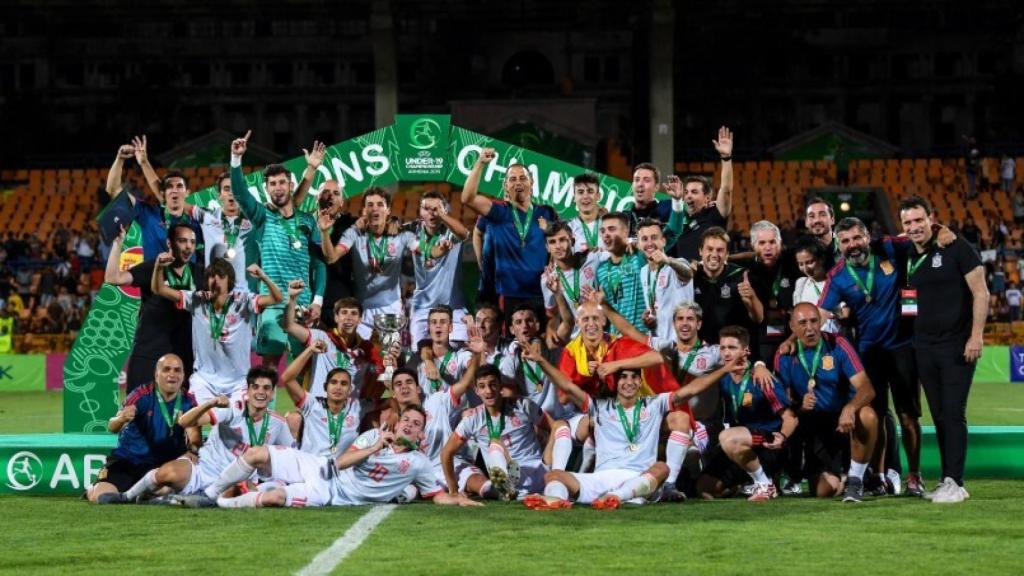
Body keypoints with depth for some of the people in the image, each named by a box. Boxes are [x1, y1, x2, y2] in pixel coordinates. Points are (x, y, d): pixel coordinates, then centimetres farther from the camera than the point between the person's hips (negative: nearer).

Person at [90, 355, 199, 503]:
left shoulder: (188, 402, -4)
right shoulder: (142, 395, -11)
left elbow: (194, 439, -11)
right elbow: (112, 427, -21)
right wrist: (121, 419, -46)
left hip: (158, 466, 3)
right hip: (125, 461, -3)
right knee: (100, 496, -20)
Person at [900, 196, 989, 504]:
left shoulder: (956, 249, -8)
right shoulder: (906, 258, 9)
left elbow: (980, 293, -9)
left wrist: (976, 335, -16)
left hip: (957, 345, -6)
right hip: (925, 347, 6)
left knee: (953, 413, -9)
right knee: (938, 415, 8)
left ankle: (954, 483, -8)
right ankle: (947, 480, 13)